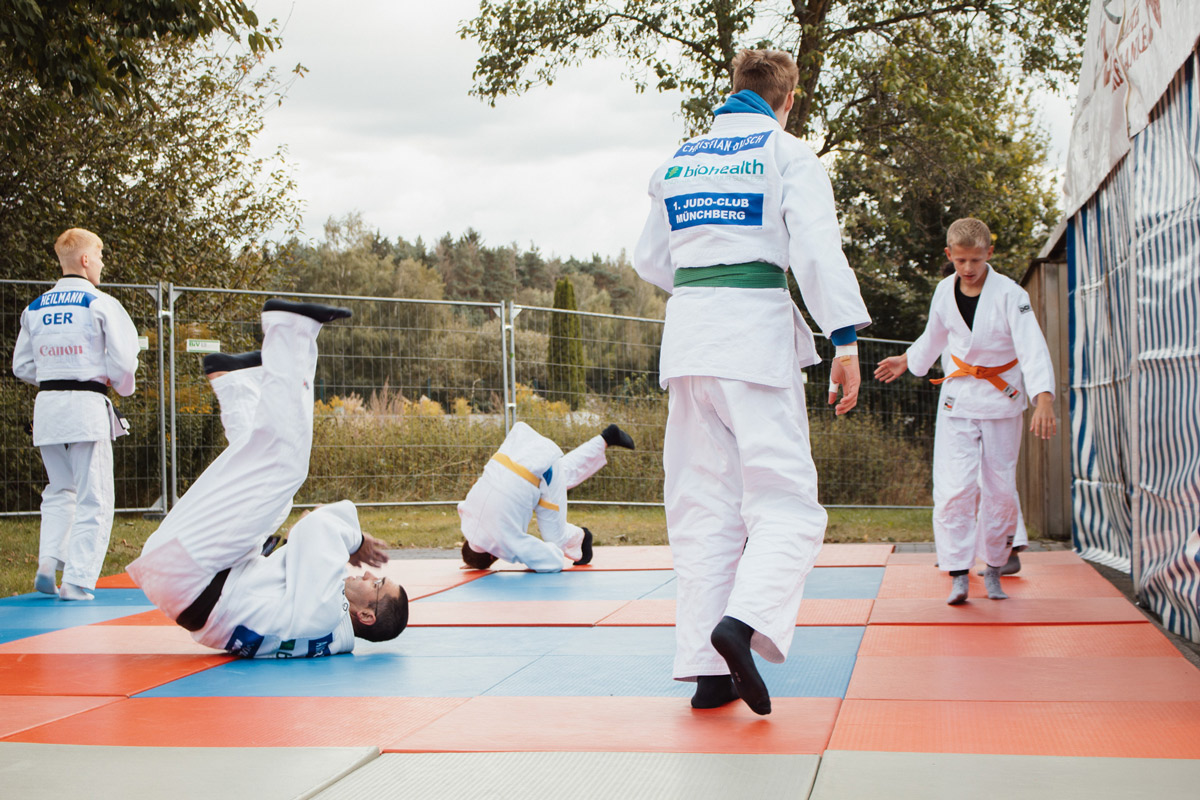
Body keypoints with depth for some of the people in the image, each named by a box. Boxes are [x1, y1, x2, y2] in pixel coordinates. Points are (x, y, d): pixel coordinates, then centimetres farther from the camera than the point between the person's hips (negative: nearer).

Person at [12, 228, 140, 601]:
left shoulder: (34, 309, 9)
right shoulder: (99, 304, -8)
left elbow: (22, 366, 13)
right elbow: (124, 359, -10)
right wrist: (119, 385, 9)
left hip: (46, 404, 5)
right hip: (87, 405, -5)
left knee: (59, 491, 21)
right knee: (94, 499, 2)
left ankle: (47, 565, 8)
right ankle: (77, 580, 0)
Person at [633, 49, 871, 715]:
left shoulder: (678, 160, 16)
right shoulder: (787, 154, 1)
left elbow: (650, 260, 20)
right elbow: (818, 249, -10)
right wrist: (846, 340, -12)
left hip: (687, 332, 5)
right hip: (756, 333, -5)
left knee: (702, 505, 7)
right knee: (784, 500, -3)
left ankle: (707, 670, 4)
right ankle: (744, 620, -28)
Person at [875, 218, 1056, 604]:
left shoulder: (1009, 294, -14)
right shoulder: (945, 292, -1)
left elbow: (1033, 347, -24)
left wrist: (1043, 398, -37)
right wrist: (908, 361, 35)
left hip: (1002, 399, -2)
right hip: (958, 399, 2)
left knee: (1000, 488, 4)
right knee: (954, 487, -11)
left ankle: (994, 568, 22)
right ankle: (958, 573, -7)